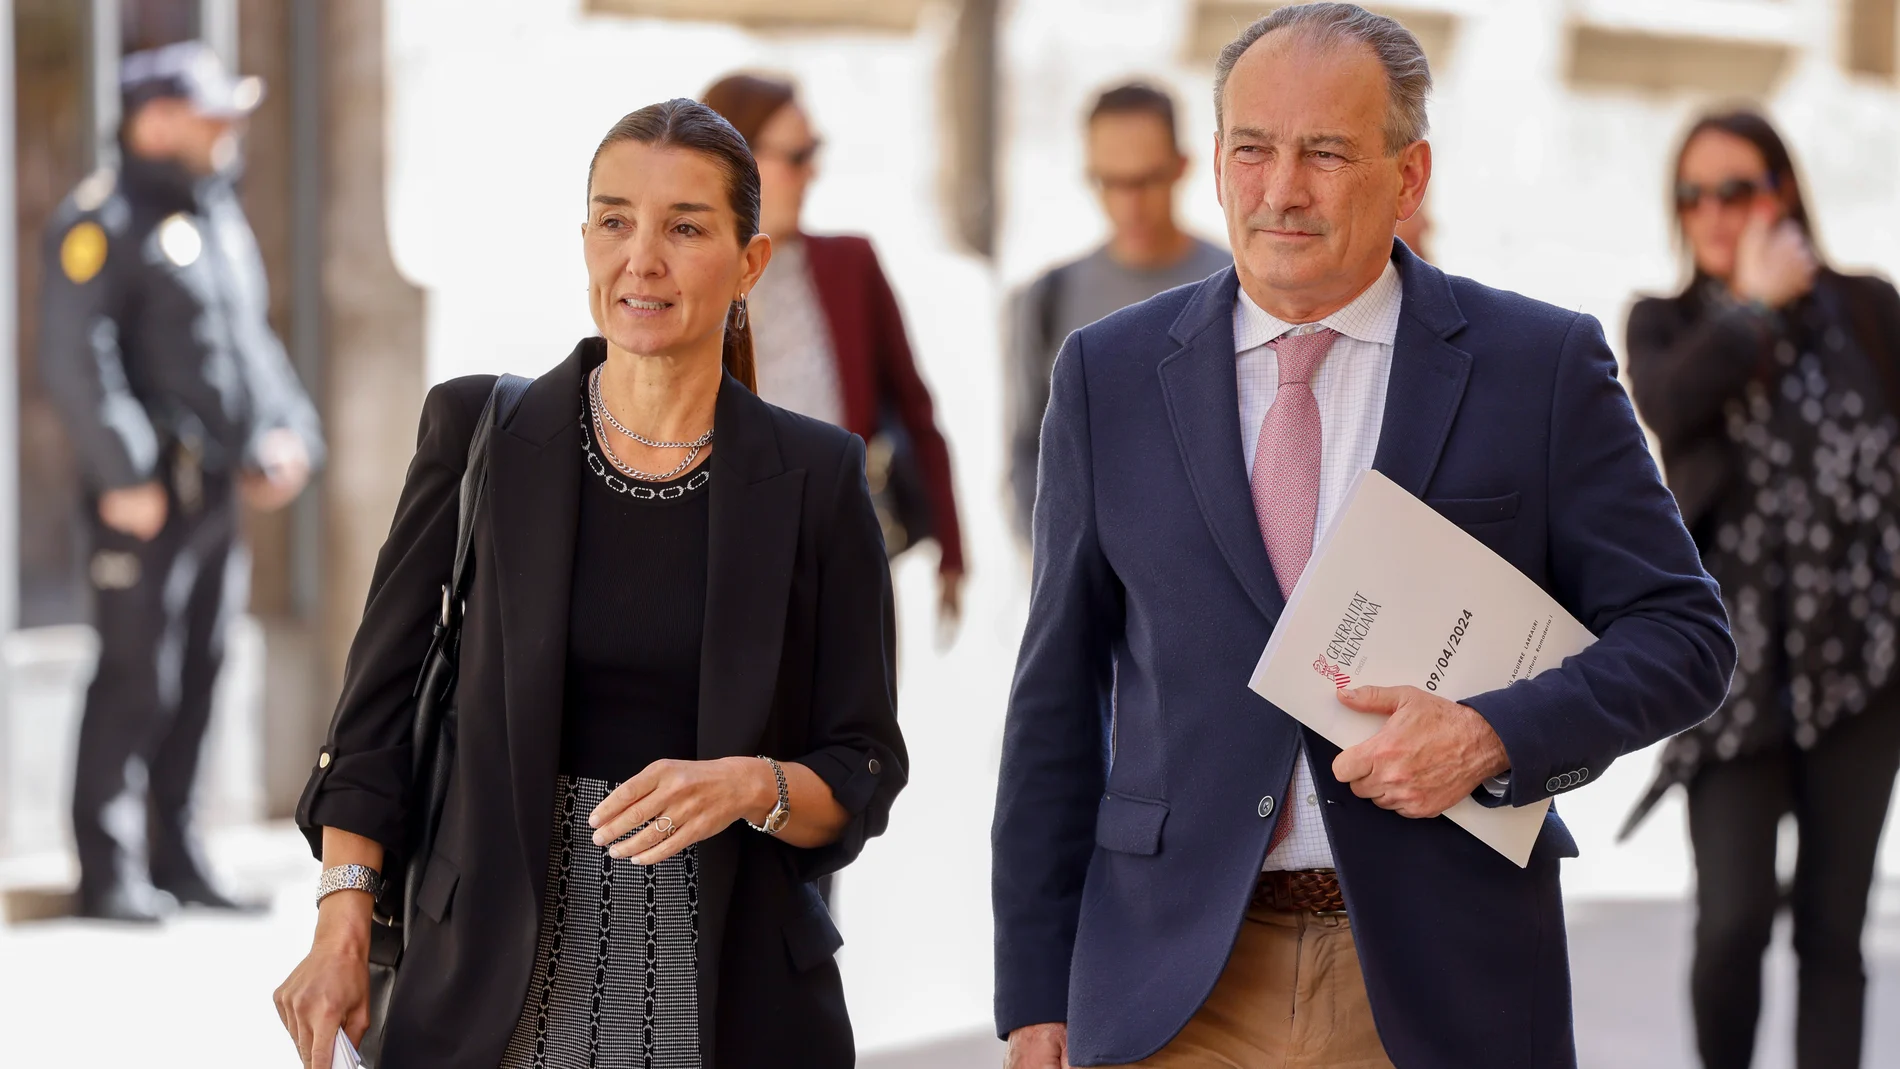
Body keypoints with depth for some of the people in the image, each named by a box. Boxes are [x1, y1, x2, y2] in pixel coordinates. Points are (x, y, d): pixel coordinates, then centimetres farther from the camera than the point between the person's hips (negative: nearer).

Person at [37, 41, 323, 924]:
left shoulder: (220, 218, 18)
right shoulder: (103, 220, -9)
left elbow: (253, 344, 26)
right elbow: (76, 359, -16)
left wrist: (289, 433, 11)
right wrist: (126, 475, -20)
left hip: (218, 487, 8)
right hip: (147, 493, -8)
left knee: (199, 673, 11)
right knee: (135, 675, -8)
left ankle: (176, 858, 19)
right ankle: (103, 872, -2)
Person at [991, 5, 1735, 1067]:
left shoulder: (1543, 366, 1)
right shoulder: (1109, 375, 6)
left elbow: (1684, 632, 2)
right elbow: (1058, 693, 8)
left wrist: (1495, 738, -16)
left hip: (1441, 982, -1)